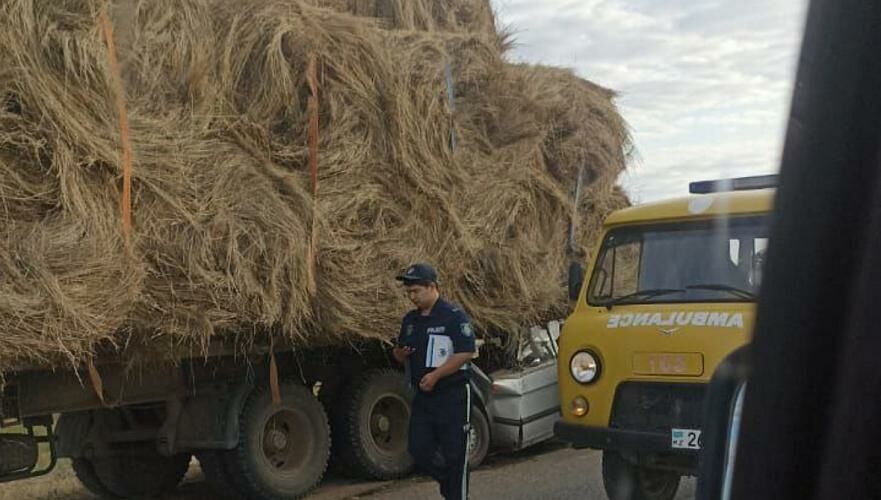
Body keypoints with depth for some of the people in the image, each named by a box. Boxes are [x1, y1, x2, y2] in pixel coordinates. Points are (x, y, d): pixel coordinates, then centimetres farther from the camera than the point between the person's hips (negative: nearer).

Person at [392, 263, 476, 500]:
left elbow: (466, 353, -17)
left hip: (452, 394, -7)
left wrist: (435, 375, -21)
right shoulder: (410, 320, 12)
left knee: (454, 452, -2)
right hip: (422, 397, 7)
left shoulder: (454, 316, -10)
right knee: (419, 449, 5)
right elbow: (399, 352, 22)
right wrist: (400, 353, -4)